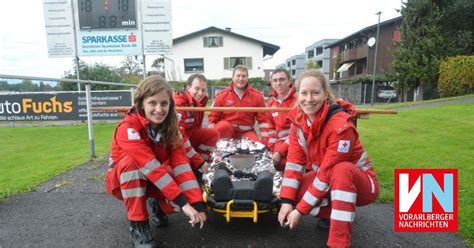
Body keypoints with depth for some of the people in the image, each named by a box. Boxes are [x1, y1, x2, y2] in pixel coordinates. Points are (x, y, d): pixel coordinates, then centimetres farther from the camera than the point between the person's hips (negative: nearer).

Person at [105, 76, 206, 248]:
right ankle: (138, 225, -22)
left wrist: (197, 203, -32)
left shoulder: (169, 127, -13)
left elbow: (181, 164, -22)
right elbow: (152, 167, -37)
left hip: (154, 182, 3)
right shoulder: (128, 128, -29)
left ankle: (157, 204, 8)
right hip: (121, 181, -3)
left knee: (187, 196, -26)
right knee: (130, 162, -38)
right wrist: (183, 203, -41)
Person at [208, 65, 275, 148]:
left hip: (246, 131, 1)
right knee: (223, 126, -33)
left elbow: (264, 120, -1)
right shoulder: (222, 95, -4)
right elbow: (213, 117, 2)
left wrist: (268, 143, -10)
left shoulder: (257, 96, -3)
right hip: (227, 130, -1)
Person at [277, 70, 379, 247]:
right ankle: (334, 214, 4)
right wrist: (287, 201, -21)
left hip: (358, 181, -5)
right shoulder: (298, 120, -10)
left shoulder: (341, 125, -30)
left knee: (341, 171, -39)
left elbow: (328, 172, -29)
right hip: (327, 181, 6)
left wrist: (300, 210, -25)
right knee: (292, 191, -19)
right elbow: (294, 161, -13)